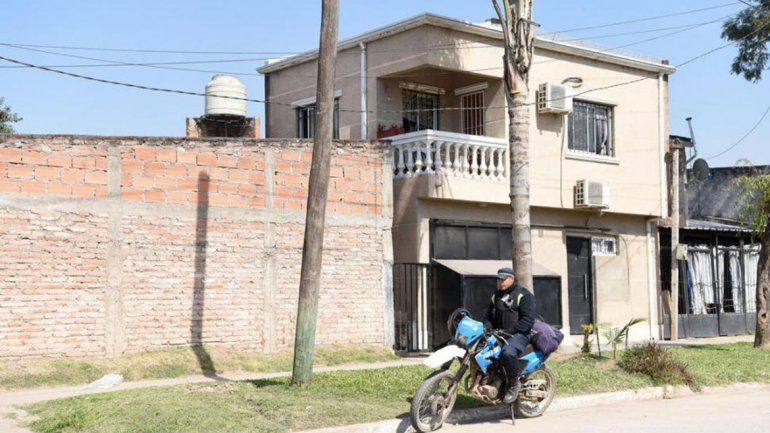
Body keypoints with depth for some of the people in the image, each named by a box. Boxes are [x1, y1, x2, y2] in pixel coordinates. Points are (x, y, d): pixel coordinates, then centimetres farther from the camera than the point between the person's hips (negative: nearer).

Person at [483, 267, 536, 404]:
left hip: (518, 334, -8)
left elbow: (528, 320, -13)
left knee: (507, 353, -36)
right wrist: (487, 329, 0)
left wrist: (509, 331, -20)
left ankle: (514, 384, -17)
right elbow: (489, 315, 22)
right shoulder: (496, 296, 20)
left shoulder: (523, 295, -4)